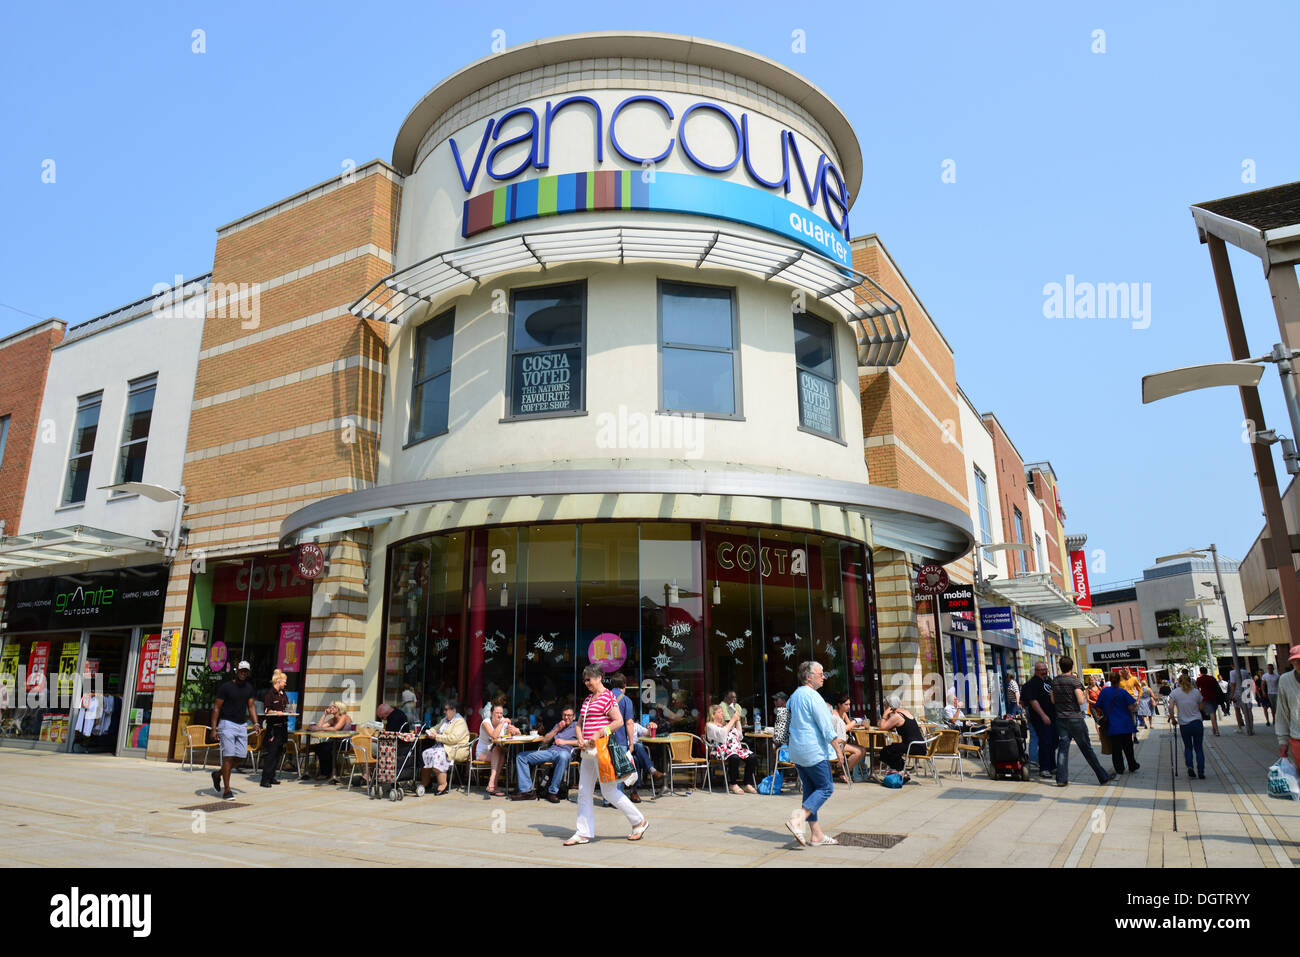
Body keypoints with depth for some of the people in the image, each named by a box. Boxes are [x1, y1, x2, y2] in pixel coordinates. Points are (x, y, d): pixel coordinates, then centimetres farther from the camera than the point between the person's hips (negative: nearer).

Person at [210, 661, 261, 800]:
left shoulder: (248, 687, 11)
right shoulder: (226, 687, -7)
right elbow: (216, 708, -7)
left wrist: (256, 723, 1)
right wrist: (214, 729, -13)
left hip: (241, 725, 6)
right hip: (227, 724, -6)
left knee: (241, 756, 4)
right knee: (228, 756, -8)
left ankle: (218, 774, 28)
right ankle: (227, 791, -2)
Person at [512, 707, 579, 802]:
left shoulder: (576, 727, 14)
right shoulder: (558, 725, 31)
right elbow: (545, 740, 23)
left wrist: (565, 742, -4)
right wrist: (556, 730, 12)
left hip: (564, 751, -6)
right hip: (550, 751, 6)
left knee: (563, 756, -45)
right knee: (521, 757, -4)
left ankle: (552, 792, -34)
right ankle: (527, 790, -11)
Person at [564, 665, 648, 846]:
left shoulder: (607, 697, -9)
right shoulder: (587, 699, 18)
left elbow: (619, 721, -16)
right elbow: (579, 723, 22)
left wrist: (599, 734, -19)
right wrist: (580, 738, 3)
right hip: (588, 750, 9)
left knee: (609, 791, -4)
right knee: (584, 792, 7)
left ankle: (639, 821, 11)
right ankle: (584, 833, 14)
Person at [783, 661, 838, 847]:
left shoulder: (794, 696, 13)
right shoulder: (812, 696, -15)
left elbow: (786, 718, 22)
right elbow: (826, 726, -16)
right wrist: (837, 748, -8)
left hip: (797, 751, 9)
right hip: (814, 750, -9)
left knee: (810, 790, 11)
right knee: (826, 788, -1)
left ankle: (816, 835, 13)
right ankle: (797, 821, -14)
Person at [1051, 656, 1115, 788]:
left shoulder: (1055, 681, 5)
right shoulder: (1075, 681, -11)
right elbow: (1081, 701, -18)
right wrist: (1084, 696, 2)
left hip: (1060, 718, 4)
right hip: (1075, 718, -4)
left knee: (1063, 748, 5)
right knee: (1087, 749, 5)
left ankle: (1061, 779, 2)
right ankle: (1103, 777, 15)